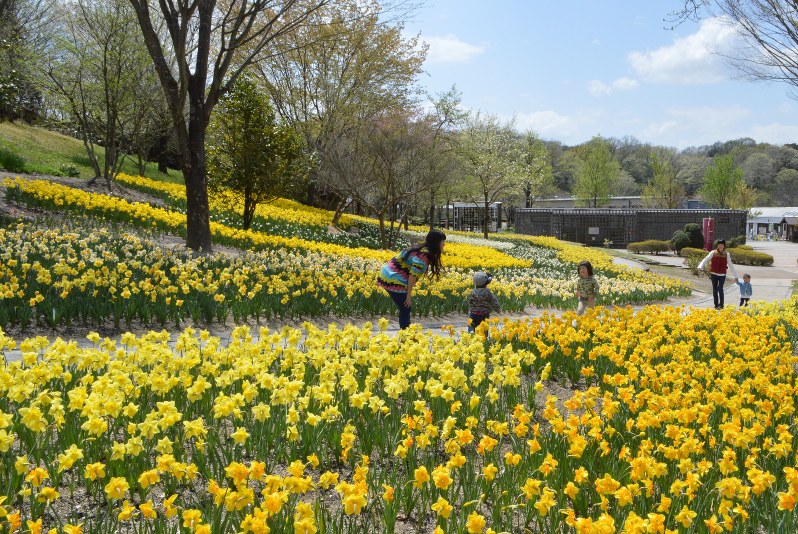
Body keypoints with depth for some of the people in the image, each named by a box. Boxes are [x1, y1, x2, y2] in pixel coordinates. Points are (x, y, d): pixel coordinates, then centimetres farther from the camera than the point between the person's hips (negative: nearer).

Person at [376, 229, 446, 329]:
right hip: (393, 280, -9)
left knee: (405, 309, 15)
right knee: (405, 309, -3)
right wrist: (409, 295, -17)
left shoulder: (422, 249, 11)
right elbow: (413, 275, -22)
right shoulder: (424, 254, -18)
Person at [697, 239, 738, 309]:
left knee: (720, 288, -14)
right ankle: (716, 305, 16)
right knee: (715, 289, 5)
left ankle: (721, 305, -5)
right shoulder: (713, 253, 2)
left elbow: (731, 265, 11)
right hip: (714, 274, 1)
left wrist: (735, 276, 13)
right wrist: (700, 266, -23)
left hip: (722, 275, -1)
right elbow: (705, 260, -4)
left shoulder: (727, 255, 5)